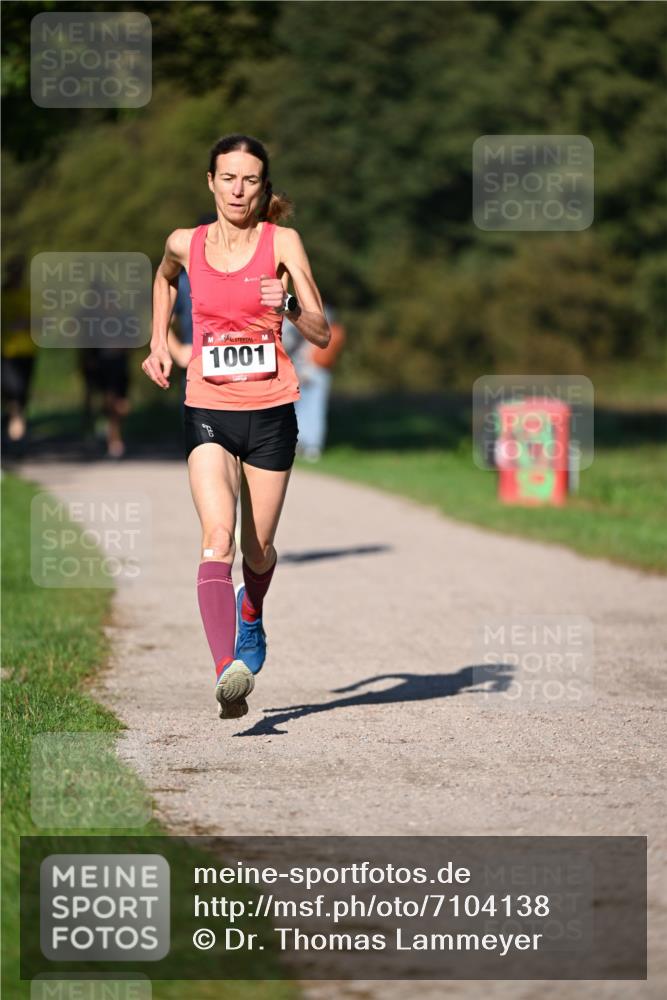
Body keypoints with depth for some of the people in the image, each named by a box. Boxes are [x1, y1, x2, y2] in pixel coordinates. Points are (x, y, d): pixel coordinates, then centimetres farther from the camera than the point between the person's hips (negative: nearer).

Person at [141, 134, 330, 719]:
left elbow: (321, 334, -7)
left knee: (258, 549, 11)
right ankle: (228, 671, -32)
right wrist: (158, 343, 20)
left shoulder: (282, 242, -3)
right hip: (207, 412, 0)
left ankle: (251, 614, 47)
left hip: (270, 412, 0)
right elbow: (165, 278, 29)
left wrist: (289, 305, -26)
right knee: (218, 537, -21)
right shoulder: (185, 245, 3)